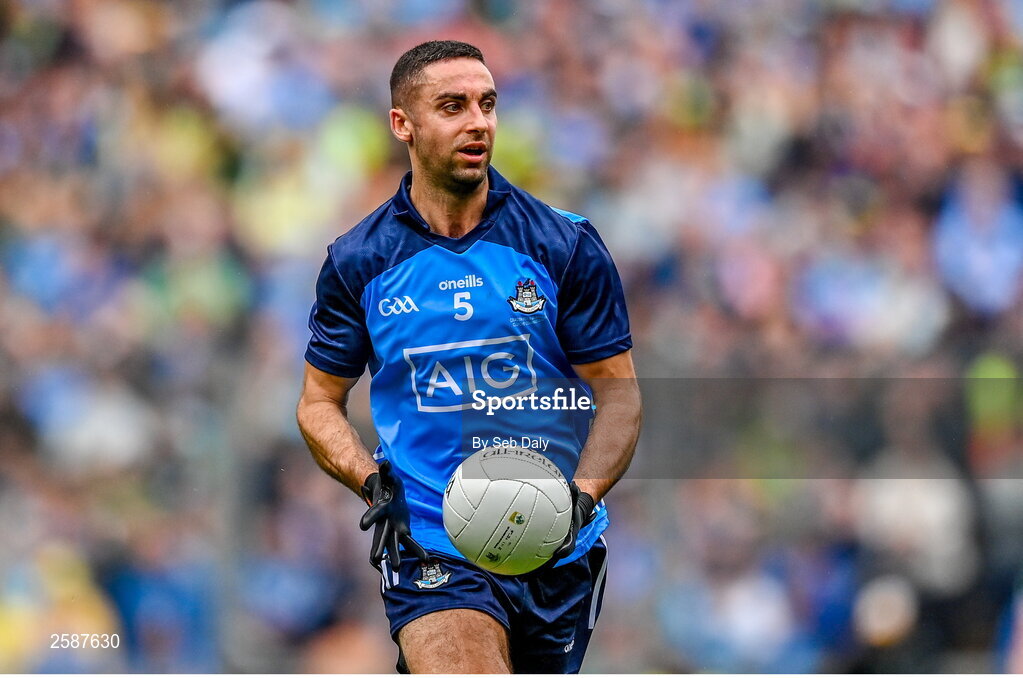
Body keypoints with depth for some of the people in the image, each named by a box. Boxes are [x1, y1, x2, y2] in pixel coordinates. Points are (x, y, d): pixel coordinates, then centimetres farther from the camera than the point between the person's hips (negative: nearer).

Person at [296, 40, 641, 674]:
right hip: (429, 546, -2)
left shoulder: (567, 245, 0)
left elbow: (618, 389, 2)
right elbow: (320, 402, 10)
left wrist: (581, 495, -16)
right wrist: (372, 481, -10)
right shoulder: (358, 263, 1)